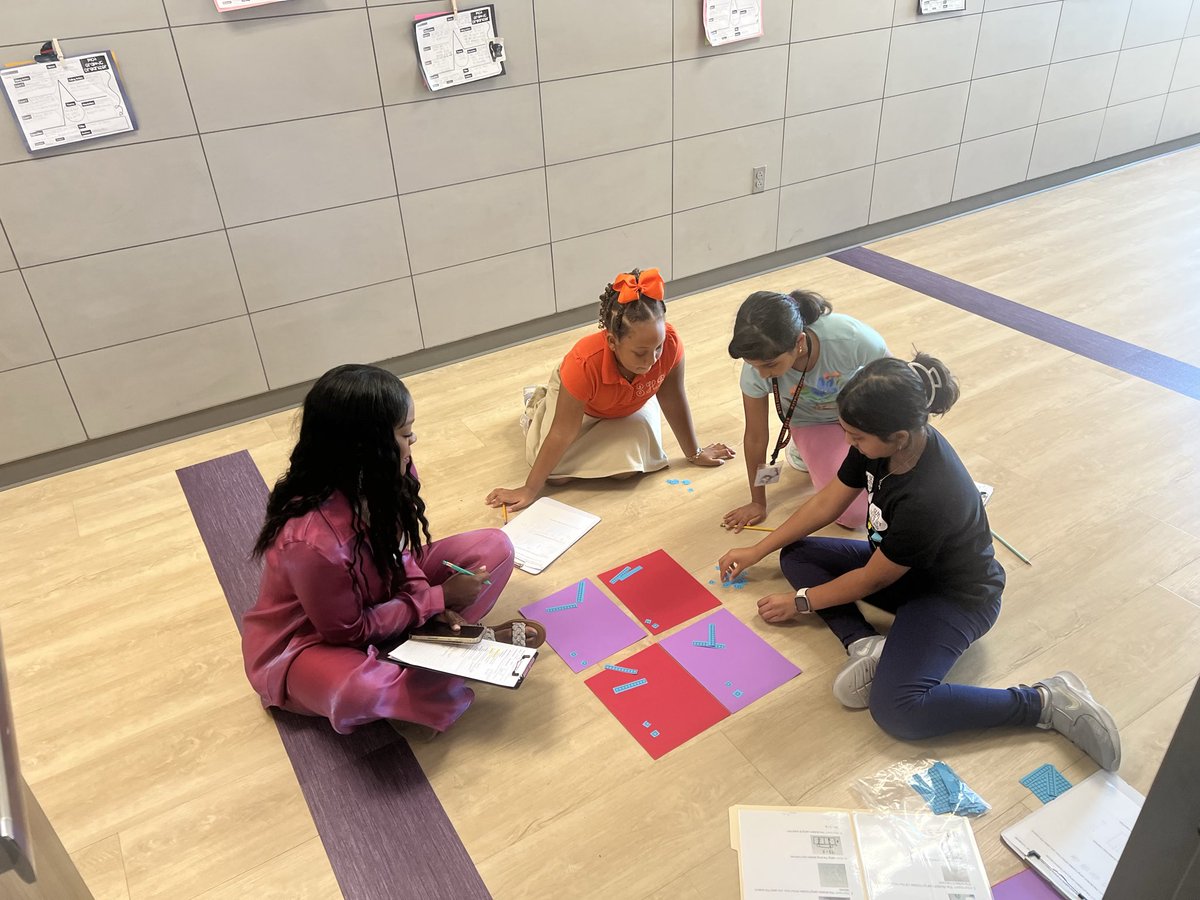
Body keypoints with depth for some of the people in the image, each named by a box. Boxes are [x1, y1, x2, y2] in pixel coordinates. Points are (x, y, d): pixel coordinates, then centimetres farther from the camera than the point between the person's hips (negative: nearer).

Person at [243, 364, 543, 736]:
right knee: (355, 692, -41)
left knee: (493, 547, -5)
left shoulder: (374, 480, -17)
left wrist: (424, 595, -16)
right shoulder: (313, 541, -37)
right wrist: (437, 598, -19)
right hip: (308, 641, -6)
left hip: (376, 599, 6)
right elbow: (349, 631, -23)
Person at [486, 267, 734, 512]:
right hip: (575, 399, -3)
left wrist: (694, 454, -4)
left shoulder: (669, 344, -37)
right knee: (555, 474, -14)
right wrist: (530, 490, -26)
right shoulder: (585, 363, -45)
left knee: (624, 468, -18)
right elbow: (562, 434, -35)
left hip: (628, 405, 3)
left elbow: (674, 401, -18)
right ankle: (538, 406, 18)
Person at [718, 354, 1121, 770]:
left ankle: (1047, 702, -11)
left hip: (956, 595, -8)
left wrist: (800, 602, -8)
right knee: (795, 555, 0)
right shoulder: (880, 442, -17)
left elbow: (871, 579, -22)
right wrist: (757, 551, 3)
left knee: (896, 712, -26)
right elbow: (827, 503, 0)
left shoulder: (929, 498, -39)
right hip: (902, 565, 8)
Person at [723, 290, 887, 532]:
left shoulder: (854, 339, -39)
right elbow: (755, 437, -16)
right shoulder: (756, 367, -32)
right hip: (813, 423, 0)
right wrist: (758, 502, -4)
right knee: (853, 514, -15)